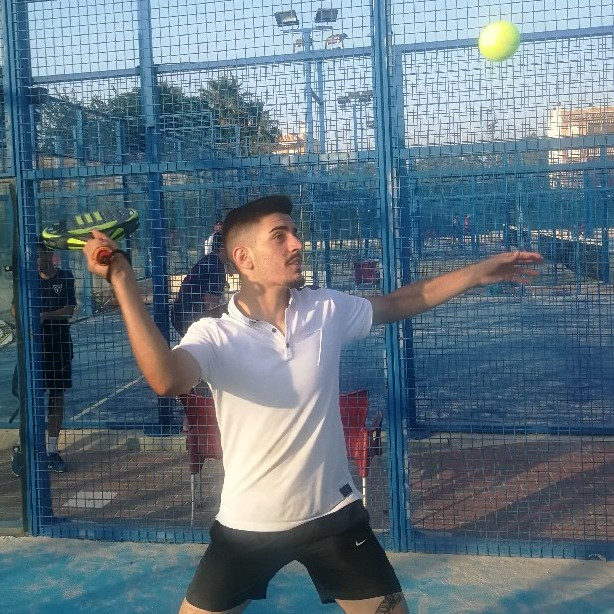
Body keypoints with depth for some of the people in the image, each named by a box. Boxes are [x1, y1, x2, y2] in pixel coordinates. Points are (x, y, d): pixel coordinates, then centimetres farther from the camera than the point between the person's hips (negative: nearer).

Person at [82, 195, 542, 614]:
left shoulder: (328, 311, -6)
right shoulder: (214, 335, -17)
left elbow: (399, 304, 11)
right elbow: (167, 381, -38)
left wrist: (481, 272, 8)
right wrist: (122, 278, -38)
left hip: (333, 515, 3)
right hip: (247, 526, -2)